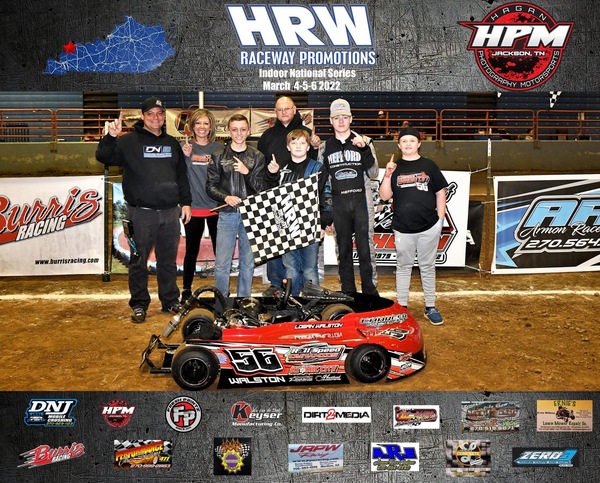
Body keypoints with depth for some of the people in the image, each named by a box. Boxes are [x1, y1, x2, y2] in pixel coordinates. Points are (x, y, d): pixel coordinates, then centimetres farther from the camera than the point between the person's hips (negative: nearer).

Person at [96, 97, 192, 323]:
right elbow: (103, 157, -9)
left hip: (170, 212, 4)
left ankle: (170, 301, 23)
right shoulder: (129, 142, 2)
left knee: (168, 260, 11)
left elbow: (182, 175, 18)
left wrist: (185, 202, 13)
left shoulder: (172, 143, 15)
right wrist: (111, 137, -24)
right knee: (139, 261, 2)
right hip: (141, 213, -3)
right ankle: (139, 304, 14)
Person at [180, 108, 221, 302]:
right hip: (193, 207, -1)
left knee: (220, 250, 4)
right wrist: (186, 156, -20)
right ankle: (186, 290, 21)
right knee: (191, 251, 8)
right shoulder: (185, 147, 3)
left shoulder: (219, 148, 5)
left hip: (216, 208, 1)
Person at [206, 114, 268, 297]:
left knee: (248, 263, 9)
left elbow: (262, 187, 1)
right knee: (222, 264, -1)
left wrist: (247, 172, -14)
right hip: (227, 215, -1)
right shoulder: (218, 156, 6)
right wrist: (226, 197, -13)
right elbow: (210, 186, 4)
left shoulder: (257, 157, 7)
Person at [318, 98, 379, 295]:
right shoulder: (325, 147, 11)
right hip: (338, 205, 2)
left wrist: (365, 148, -17)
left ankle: (370, 292, 8)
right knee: (343, 250, 7)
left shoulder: (363, 142, 7)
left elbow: (373, 173, -3)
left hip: (362, 202, -2)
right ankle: (348, 293, 17)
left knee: (366, 248, -2)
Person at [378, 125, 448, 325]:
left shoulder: (429, 165, 5)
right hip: (402, 228, 0)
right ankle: (402, 307, 19)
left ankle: (430, 307, 19)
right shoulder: (395, 168, 6)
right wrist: (388, 174, -14)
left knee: (427, 267, 9)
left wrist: (440, 219, 1)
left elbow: (440, 192, 7)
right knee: (403, 267, 10)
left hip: (429, 227, 0)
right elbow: (384, 196, -1)